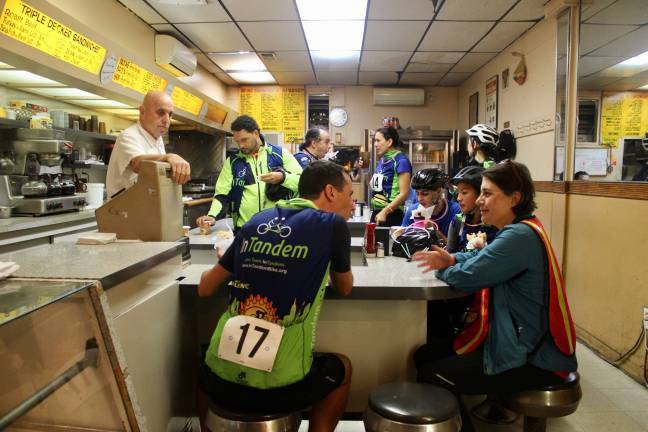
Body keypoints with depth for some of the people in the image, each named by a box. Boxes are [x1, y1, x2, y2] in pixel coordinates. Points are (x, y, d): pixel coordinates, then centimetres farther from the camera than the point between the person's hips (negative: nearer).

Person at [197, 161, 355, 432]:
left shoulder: (256, 222, 8)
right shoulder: (332, 224, -3)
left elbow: (205, 289, 15)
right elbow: (344, 288, 13)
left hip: (219, 380, 4)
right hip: (278, 387, -3)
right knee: (342, 367, 27)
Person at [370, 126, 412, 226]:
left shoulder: (400, 161, -12)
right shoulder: (382, 160, 12)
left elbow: (404, 194, -17)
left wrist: (384, 212, -20)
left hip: (392, 214, -7)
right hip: (376, 212, 7)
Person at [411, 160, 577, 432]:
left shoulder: (520, 236, -24)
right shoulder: (518, 230, 10)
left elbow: (467, 277, -26)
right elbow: (482, 257, 19)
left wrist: (443, 269, -3)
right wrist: (451, 259, -2)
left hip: (534, 360, -10)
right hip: (526, 341, 10)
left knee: (430, 376, -15)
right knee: (429, 355, 9)